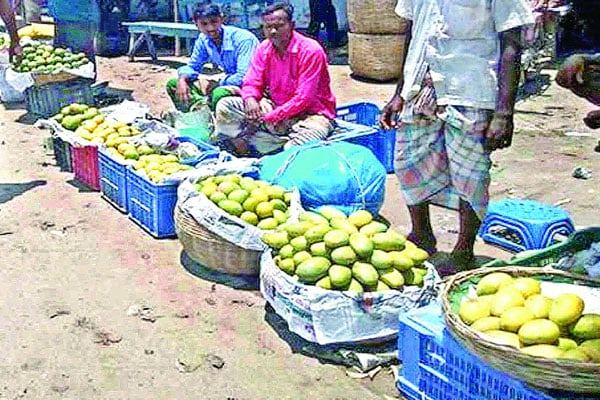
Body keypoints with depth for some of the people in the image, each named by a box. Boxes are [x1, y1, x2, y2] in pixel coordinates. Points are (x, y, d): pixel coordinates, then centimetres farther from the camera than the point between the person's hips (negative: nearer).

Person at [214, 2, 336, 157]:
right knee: (225, 105, -7)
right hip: (275, 107, 6)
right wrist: (250, 99, -22)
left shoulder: (310, 51, -18)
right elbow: (251, 83, 5)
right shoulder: (264, 48, 2)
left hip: (311, 113, -6)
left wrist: (267, 118, -25)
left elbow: (303, 99, -22)